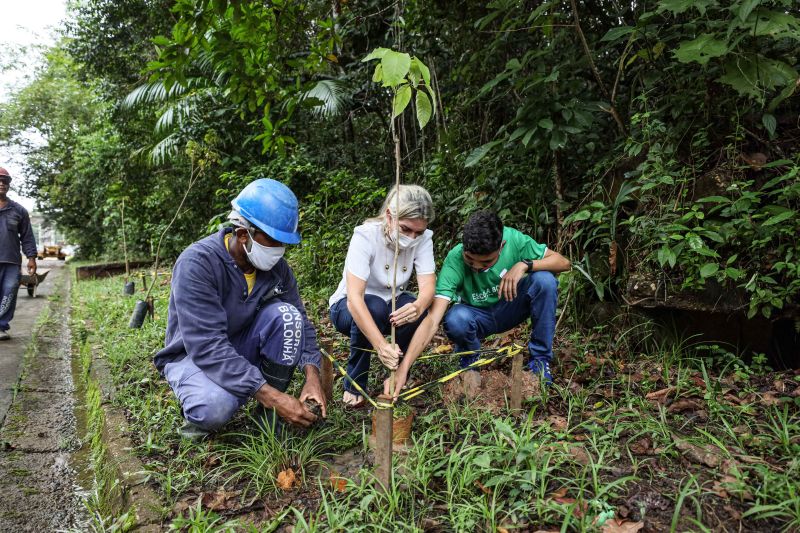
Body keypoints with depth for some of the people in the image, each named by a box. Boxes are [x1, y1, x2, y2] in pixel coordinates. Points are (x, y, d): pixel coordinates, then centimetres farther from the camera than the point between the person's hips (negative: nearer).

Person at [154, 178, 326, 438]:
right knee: (217, 407, -37)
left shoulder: (277, 265, -11)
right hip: (194, 355, -5)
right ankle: (201, 402, 1)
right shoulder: (197, 263, -28)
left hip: (241, 348, 5)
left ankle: (267, 413, -13)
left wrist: (312, 374, -24)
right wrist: (270, 395, -40)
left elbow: (300, 321, -5)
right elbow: (207, 346, -35)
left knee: (285, 314, -24)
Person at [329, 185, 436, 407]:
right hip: (348, 308, -3)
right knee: (374, 307, -37)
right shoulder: (365, 236, -30)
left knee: (416, 310, -29)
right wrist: (381, 344, -52)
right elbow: (354, 298, -39)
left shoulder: (423, 238, -17)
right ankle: (354, 384, -14)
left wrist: (418, 306, -51)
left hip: (391, 306, 3)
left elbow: (428, 285, -26)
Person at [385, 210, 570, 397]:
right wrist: (403, 369, -47)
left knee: (545, 280, -27)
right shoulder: (455, 260, -31)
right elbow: (432, 320, -37)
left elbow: (563, 262, -16)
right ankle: (470, 361, 0)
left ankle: (540, 359, -7)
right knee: (455, 319, -37)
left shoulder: (513, 239, -25)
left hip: (510, 309, 2)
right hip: (477, 317, -2)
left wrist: (525, 264, -35)